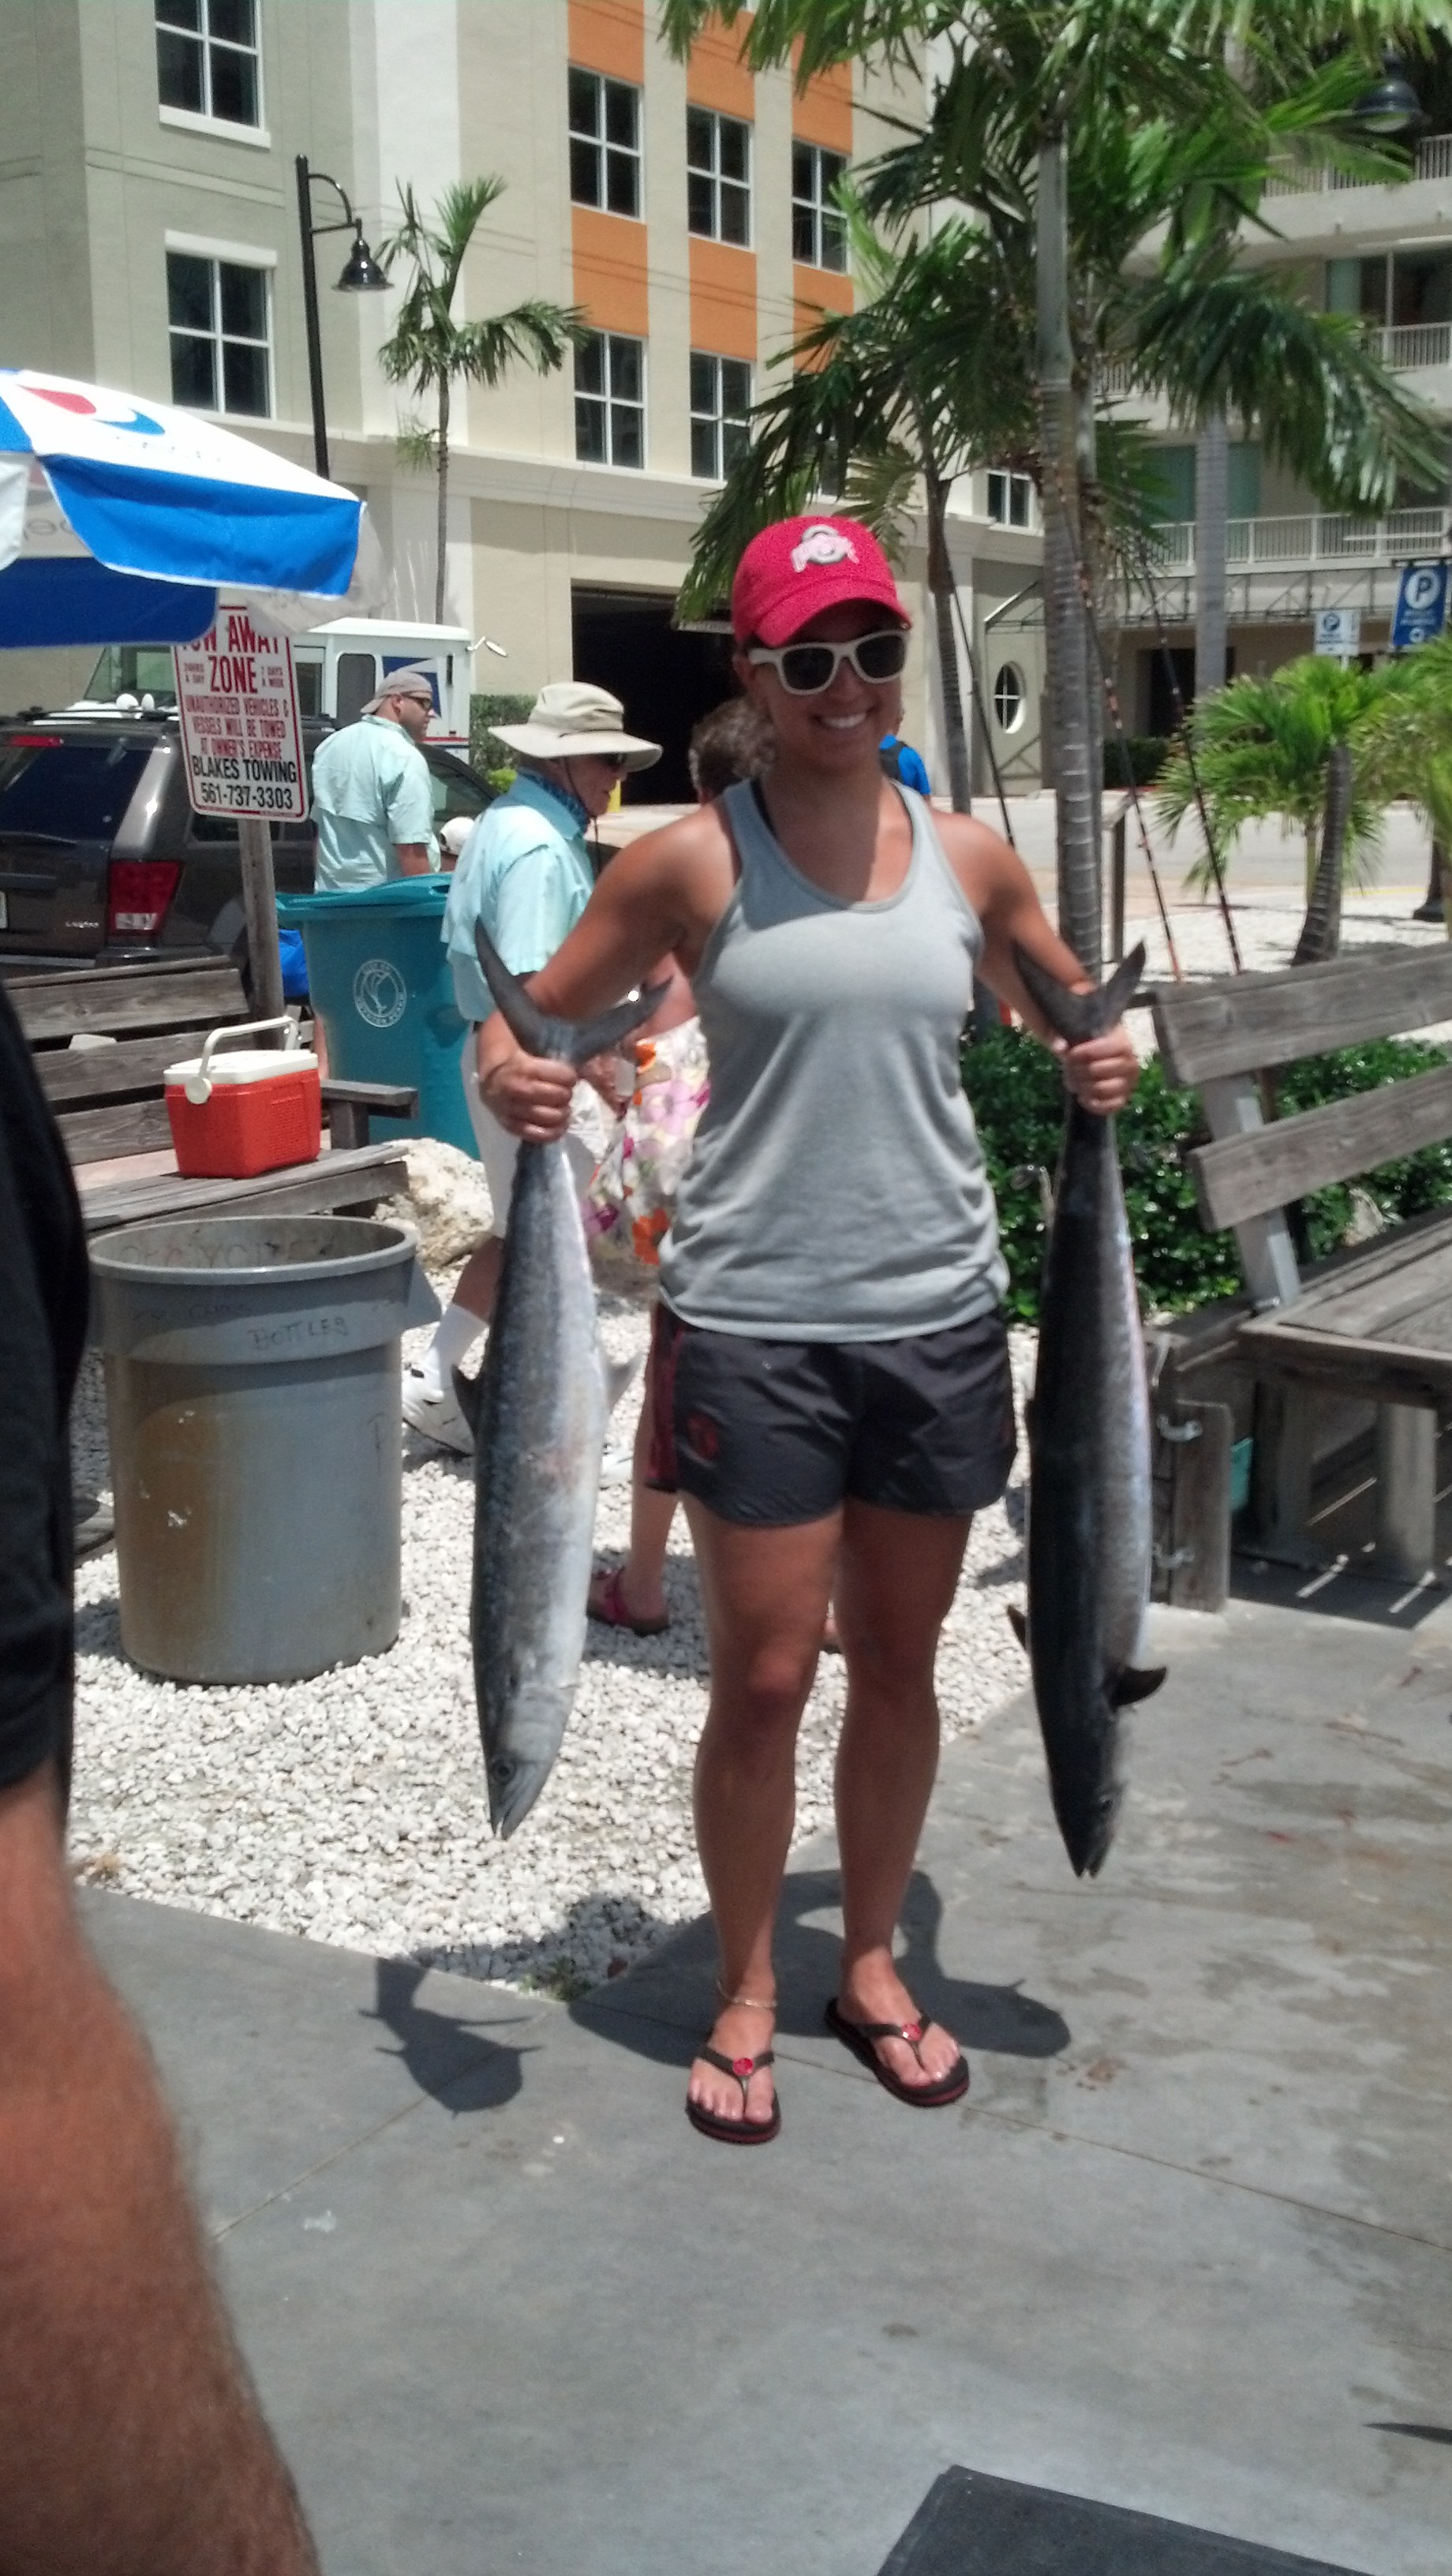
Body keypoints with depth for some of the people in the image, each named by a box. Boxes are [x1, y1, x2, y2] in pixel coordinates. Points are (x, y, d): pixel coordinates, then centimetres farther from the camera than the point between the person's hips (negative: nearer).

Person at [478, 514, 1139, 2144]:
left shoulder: (967, 856, 5)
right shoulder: (692, 862, -4)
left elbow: (1073, 1007, 20)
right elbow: (537, 1016, 3)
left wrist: (1097, 1064, -2)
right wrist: (510, 1079, -19)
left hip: (939, 1318, 3)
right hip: (751, 1323, -3)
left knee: (899, 1661, 14)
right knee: (763, 1678, 3)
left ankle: (871, 1965, 33)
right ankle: (744, 1996, 25)